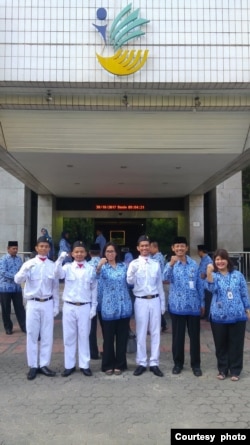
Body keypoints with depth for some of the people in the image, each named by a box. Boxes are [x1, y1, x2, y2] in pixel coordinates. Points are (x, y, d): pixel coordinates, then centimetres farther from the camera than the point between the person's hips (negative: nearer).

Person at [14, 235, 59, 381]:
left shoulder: (53, 265, 4)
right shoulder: (29, 263, -1)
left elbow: (56, 287, 7)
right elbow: (17, 280, -14)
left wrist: (56, 306, 6)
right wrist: (26, 269, -33)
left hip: (48, 304, 2)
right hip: (33, 303, -1)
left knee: (47, 335, 7)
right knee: (32, 335, 5)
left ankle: (44, 365, 19)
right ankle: (33, 366, 17)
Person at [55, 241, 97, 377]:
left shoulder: (91, 269, 1)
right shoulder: (68, 267, 1)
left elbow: (94, 289, 5)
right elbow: (58, 274, -20)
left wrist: (94, 307, 2)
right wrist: (60, 259, -34)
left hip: (85, 307, 0)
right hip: (69, 306, 0)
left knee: (84, 336, 7)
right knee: (69, 336, 8)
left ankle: (84, 365, 19)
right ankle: (69, 365, 20)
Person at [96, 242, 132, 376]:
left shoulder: (123, 266, 9)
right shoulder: (103, 267, -2)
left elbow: (129, 282, 17)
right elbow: (96, 277, -24)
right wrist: (99, 266, -43)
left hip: (123, 306, 3)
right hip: (108, 307, -3)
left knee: (122, 337, 9)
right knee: (108, 338, 5)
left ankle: (119, 364, 21)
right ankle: (108, 365, 19)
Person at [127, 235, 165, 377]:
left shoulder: (156, 264, 7)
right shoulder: (134, 263, -1)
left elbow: (160, 285, 11)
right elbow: (130, 282, -15)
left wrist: (163, 303, 10)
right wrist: (133, 270, -35)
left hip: (155, 300, 2)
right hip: (141, 301, -2)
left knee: (155, 332, 7)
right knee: (141, 333, 6)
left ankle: (154, 363, 17)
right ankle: (141, 363, 18)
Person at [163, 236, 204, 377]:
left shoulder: (194, 264, 4)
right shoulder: (171, 264, -2)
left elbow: (200, 284, 10)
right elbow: (166, 277, -24)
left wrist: (202, 303, 10)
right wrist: (171, 264, -42)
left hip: (193, 306, 2)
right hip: (177, 306, -2)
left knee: (195, 336, 8)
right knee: (178, 336, 8)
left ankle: (196, 364, 21)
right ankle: (178, 363, 23)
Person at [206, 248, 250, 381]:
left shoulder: (238, 275, 2)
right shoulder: (214, 275, 0)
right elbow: (211, 288, -21)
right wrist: (209, 273, -35)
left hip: (237, 316, 0)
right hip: (218, 316, 0)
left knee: (236, 344, 7)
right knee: (221, 344, 10)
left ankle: (235, 371, 21)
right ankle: (222, 370, 25)